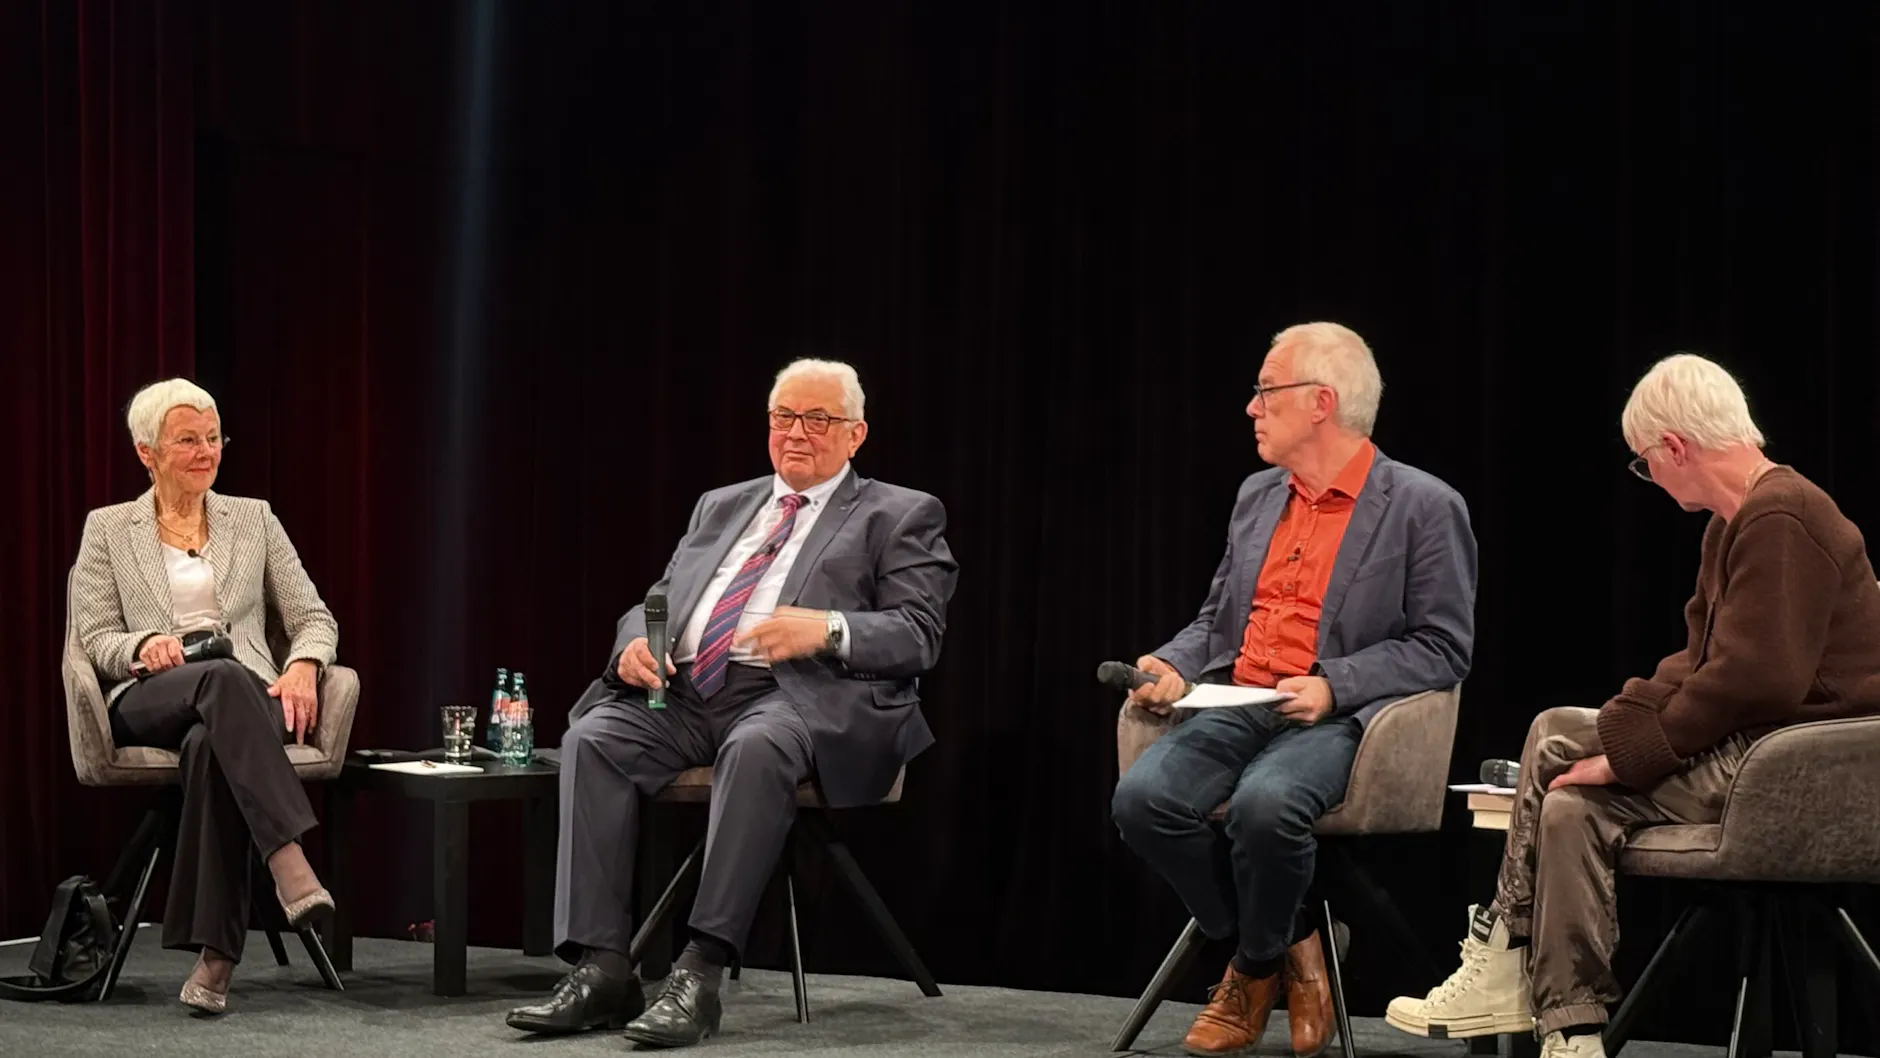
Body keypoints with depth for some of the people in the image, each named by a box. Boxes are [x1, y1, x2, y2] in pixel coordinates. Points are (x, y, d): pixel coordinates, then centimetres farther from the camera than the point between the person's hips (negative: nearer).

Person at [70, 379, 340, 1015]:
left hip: (247, 695, 1)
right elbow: (95, 640, 10)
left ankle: (215, 954, -44)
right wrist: (143, 647, -14)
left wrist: (302, 666, -9)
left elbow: (314, 618, 14)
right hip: (147, 702, -1)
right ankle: (290, 864, -54)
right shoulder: (107, 529, 17)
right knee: (225, 678, -40)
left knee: (209, 745, -39)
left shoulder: (254, 519, 20)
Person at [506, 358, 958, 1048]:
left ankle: (700, 974, -39)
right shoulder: (721, 506, 28)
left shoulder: (900, 518, 11)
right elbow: (658, 600, 24)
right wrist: (637, 642, -1)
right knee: (593, 738, -24)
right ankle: (601, 971, -28)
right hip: (685, 692, 5)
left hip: (801, 696, -5)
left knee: (756, 746, -39)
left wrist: (828, 628, -20)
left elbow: (918, 635, -1)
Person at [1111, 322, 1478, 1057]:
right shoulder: (1256, 498, 19)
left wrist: (1332, 685, -17)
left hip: (1337, 718, -6)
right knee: (1142, 796, -24)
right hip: (1235, 708, 6)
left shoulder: (1424, 507, -1)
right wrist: (1173, 666, 1)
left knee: (1264, 803, -37)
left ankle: (1258, 966, -5)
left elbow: (1442, 648, -5)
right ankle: (1288, 951, -2)